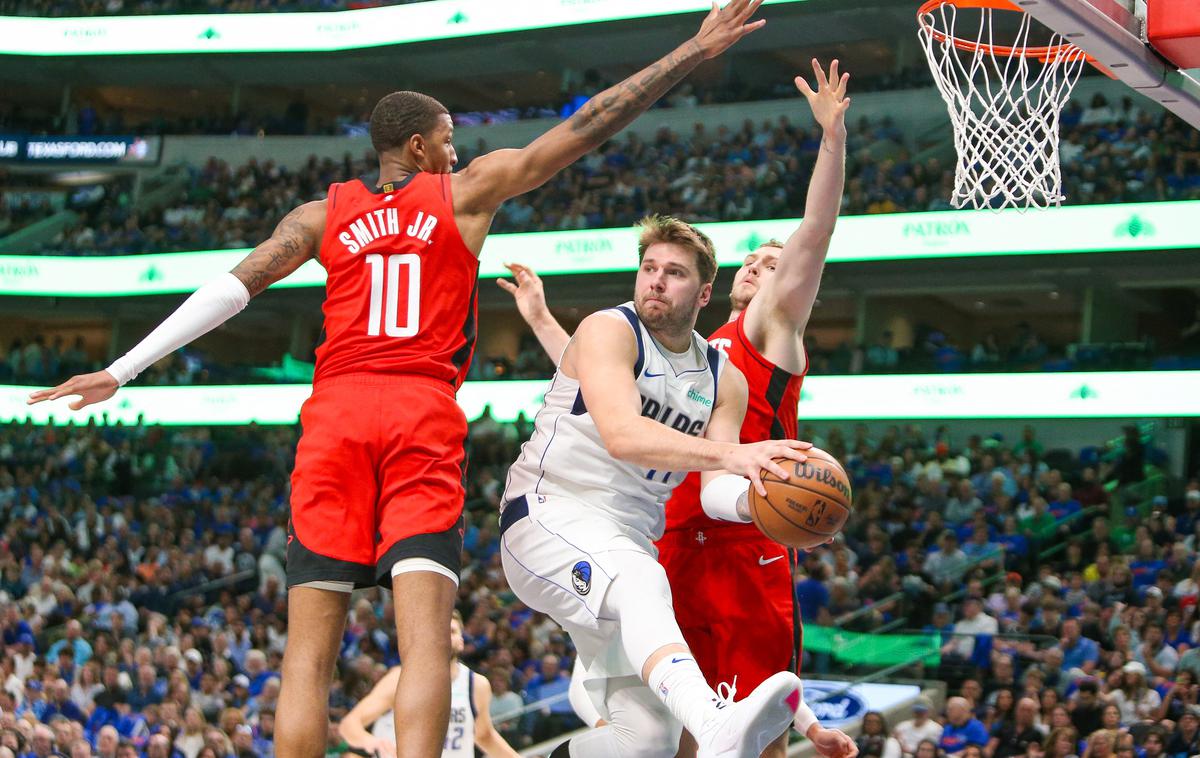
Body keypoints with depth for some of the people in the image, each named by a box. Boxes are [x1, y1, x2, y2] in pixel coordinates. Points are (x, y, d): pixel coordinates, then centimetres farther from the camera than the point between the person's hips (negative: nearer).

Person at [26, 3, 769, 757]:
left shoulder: (323, 215, 17)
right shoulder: (468, 191, 13)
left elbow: (230, 289, 9)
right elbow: (587, 127, 13)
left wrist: (121, 371, 10)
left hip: (336, 414, 2)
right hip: (424, 417, -2)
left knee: (310, 650, 0)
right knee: (425, 637, -13)